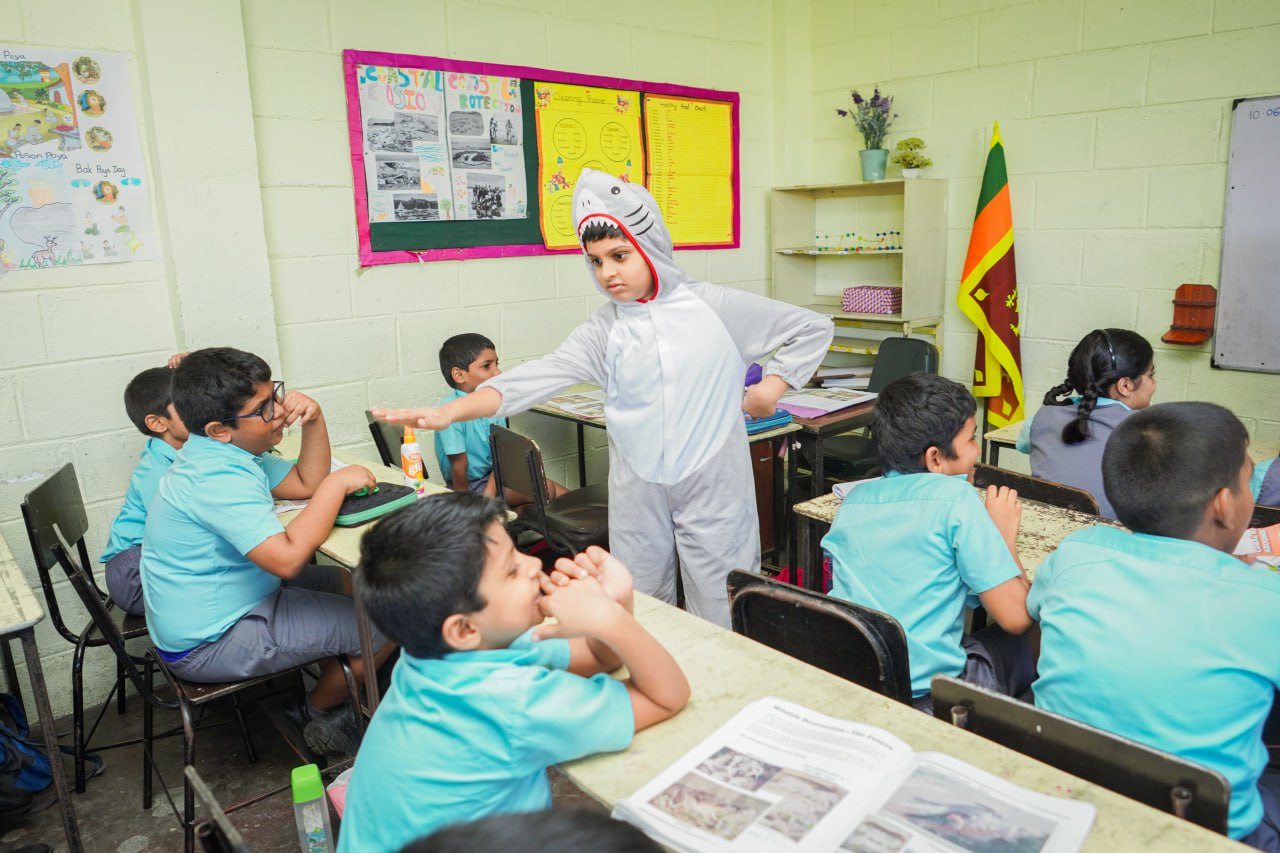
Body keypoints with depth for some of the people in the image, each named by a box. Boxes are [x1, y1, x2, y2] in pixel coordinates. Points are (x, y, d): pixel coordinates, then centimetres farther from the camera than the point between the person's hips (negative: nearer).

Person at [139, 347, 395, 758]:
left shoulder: (224, 450, 3)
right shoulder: (219, 478, -29)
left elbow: (305, 484, 9)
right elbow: (288, 558, -37)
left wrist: (314, 420, -7)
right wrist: (338, 482, -27)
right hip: (208, 644, -10)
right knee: (385, 626, -11)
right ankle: (317, 716, 14)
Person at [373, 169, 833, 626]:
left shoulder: (713, 307, -3)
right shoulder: (603, 332, 1)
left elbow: (813, 328, 6)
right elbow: (539, 376, -14)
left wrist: (770, 388, -2)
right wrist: (451, 411, -27)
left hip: (713, 485, -2)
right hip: (638, 491, 3)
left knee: (719, 612, 5)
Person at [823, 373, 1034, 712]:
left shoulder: (853, 499, 6)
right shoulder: (955, 497, -12)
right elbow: (1016, 617, -11)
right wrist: (1005, 536, 6)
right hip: (926, 694, -6)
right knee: (1027, 643, 22)